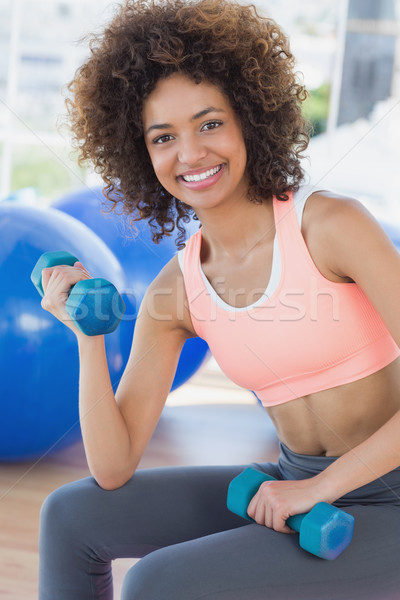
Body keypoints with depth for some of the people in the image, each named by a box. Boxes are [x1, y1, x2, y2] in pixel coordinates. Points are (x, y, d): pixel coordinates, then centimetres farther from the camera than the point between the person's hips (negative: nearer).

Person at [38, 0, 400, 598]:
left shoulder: (329, 222, -17)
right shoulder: (174, 291, -2)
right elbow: (113, 469, -3)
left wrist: (317, 488, -19)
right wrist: (89, 340, -16)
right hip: (293, 492, 6)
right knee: (70, 514, 3)